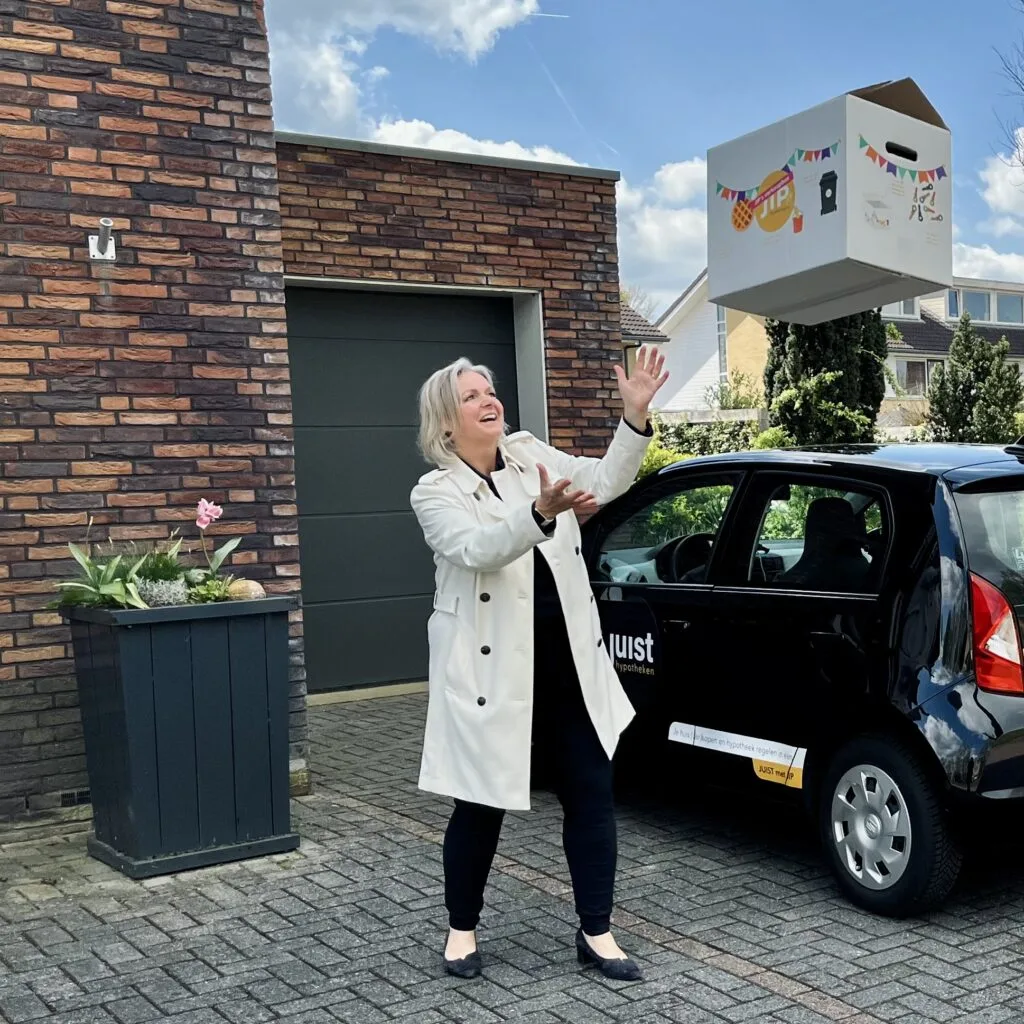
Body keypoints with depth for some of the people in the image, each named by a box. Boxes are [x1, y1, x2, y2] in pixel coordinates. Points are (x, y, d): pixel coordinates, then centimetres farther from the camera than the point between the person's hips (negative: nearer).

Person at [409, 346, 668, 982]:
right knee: (483, 804, 7)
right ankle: (463, 927, 28)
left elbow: (605, 482, -3)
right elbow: (478, 549, -26)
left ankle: (596, 932, 20)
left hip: (569, 662, 5)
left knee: (592, 793, 7)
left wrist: (636, 415, -18)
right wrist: (542, 512, -43)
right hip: (493, 672, -4)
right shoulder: (435, 492, -8)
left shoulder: (533, 456, 7)